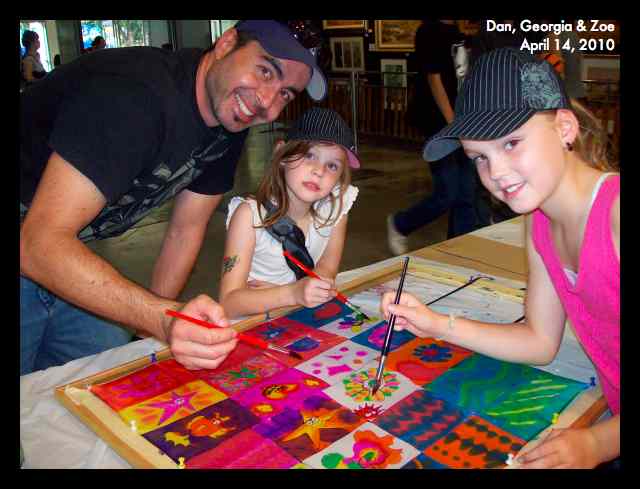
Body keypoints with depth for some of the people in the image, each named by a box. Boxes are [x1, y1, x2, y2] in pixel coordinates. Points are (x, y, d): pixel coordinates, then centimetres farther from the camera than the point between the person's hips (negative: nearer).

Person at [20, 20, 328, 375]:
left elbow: (186, 229, 1)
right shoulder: (133, 92, -32)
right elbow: (40, 243, -36)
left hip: (71, 255, 7)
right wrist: (163, 319, -47)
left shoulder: (230, 126, -7)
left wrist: (156, 327, -1)